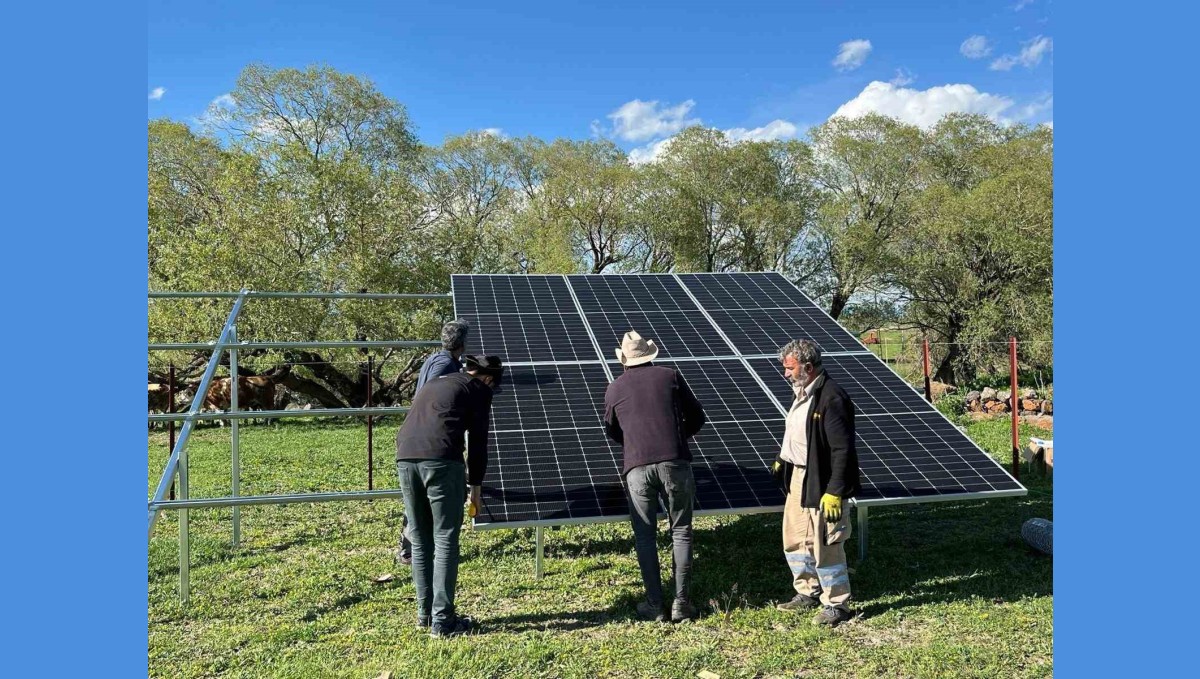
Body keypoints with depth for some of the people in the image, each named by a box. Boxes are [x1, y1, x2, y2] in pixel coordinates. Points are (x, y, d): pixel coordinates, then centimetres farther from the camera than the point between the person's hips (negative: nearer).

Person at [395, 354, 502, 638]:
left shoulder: (433, 384, 32)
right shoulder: (479, 389, 13)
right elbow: (477, 441, 7)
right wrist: (475, 485, 14)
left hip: (405, 458, 6)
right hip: (441, 460, -6)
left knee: (420, 541, 15)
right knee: (445, 541, 1)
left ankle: (425, 613, 22)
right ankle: (442, 620, 3)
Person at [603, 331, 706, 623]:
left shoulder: (615, 388, 10)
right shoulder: (670, 376, 8)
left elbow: (612, 430, 23)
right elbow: (697, 417, 13)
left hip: (637, 468, 0)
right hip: (675, 463, 0)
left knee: (644, 537, 11)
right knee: (681, 533, 11)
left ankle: (654, 605, 13)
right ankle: (681, 604, 12)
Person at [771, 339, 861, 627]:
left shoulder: (831, 398, -21)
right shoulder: (802, 393, 10)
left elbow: (842, 449, -22)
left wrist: (834, 492, -23)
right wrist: (782, 460, 16)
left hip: (822, 484, -10)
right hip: (798, 478, 10)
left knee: (825, 546, 0)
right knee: (794, 541, 18)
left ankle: (837, 605, 16)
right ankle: (808, 593, 34)